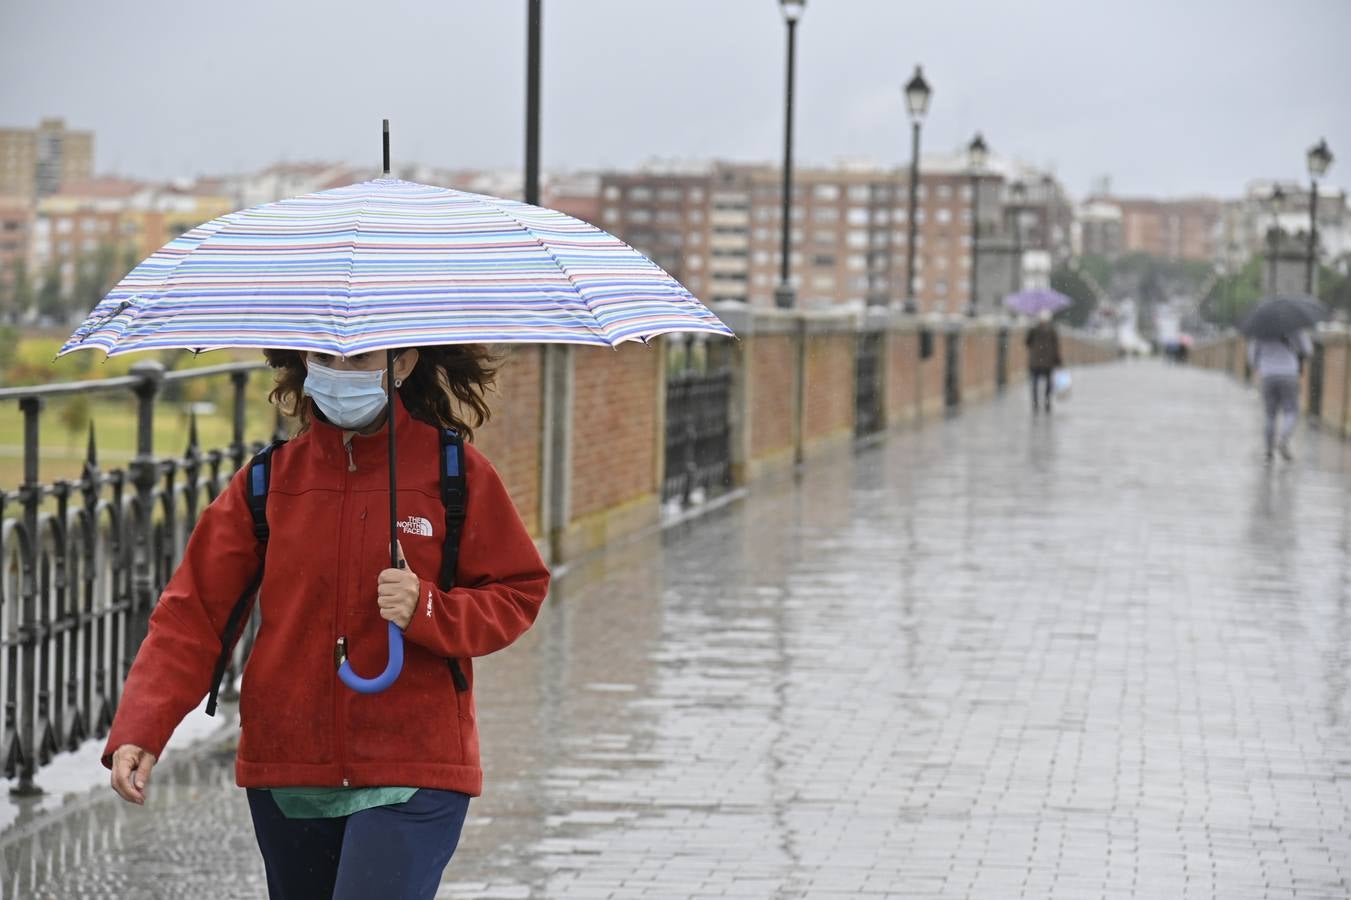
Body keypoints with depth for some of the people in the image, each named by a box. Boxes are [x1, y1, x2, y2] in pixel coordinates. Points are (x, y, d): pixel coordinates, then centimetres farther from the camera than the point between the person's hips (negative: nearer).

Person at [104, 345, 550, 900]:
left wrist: (427, 611, -17)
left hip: (410, 774, -3)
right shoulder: (269, 479, 5)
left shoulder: (455, 471, 0)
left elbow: (518, 594, 3)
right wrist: (138, 730, -11)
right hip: (287, 776, 4)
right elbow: (194, 611, 2)